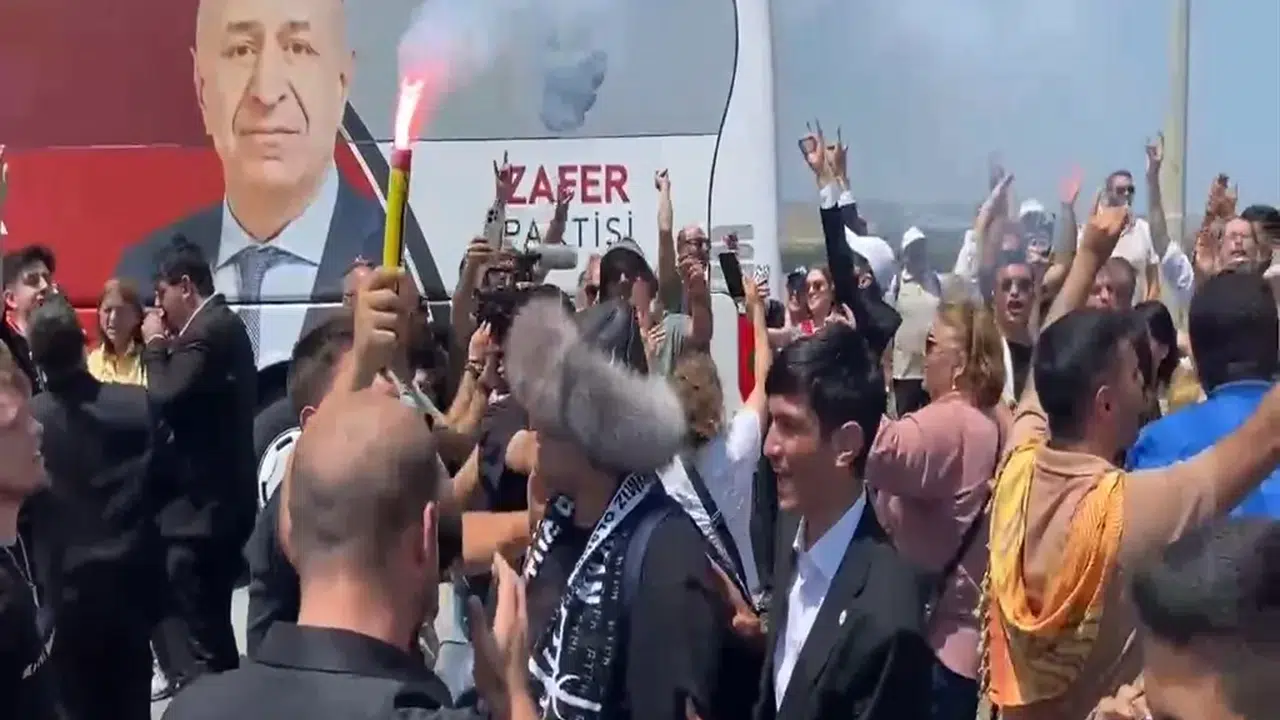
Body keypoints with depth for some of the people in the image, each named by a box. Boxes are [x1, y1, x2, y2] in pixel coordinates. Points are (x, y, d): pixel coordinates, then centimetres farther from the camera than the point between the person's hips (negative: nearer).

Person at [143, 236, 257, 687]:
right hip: (221, 499, 11)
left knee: (186, 630, -8)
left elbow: (165, 399, -23)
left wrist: (155, 344, -8)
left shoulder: (206, 333, -16)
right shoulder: (223, 325, 15)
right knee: (210, 625, 17)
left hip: (200, 506, -11)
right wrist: (168, 345, 6)